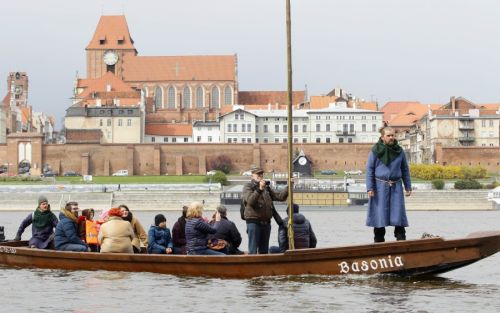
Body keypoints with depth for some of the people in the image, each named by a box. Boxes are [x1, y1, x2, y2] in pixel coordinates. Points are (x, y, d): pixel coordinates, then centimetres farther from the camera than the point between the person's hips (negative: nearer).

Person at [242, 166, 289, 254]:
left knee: (264, 250, 10)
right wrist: (259, 189, -28)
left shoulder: (266, 188, 17)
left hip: (266, 222, 6)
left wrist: (288, 188, 1)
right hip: (254, 222, -6)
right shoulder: (248, 187, -1)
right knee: (253, 250, -9)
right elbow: (250, 200, -19)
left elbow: (280, 197, 14)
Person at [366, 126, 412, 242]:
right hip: (380, 186, -2)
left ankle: (401, 240, -3)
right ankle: (379, 241, 8)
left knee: (398, 213, -5)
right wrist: (370, 188, -10)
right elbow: (369, 169, -3)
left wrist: (408, 187, 9)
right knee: (380, 213, 0)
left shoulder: (399, 151, 6)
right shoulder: (376, 150, -4)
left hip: (396, 186, 2)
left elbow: (405, 170, 13)